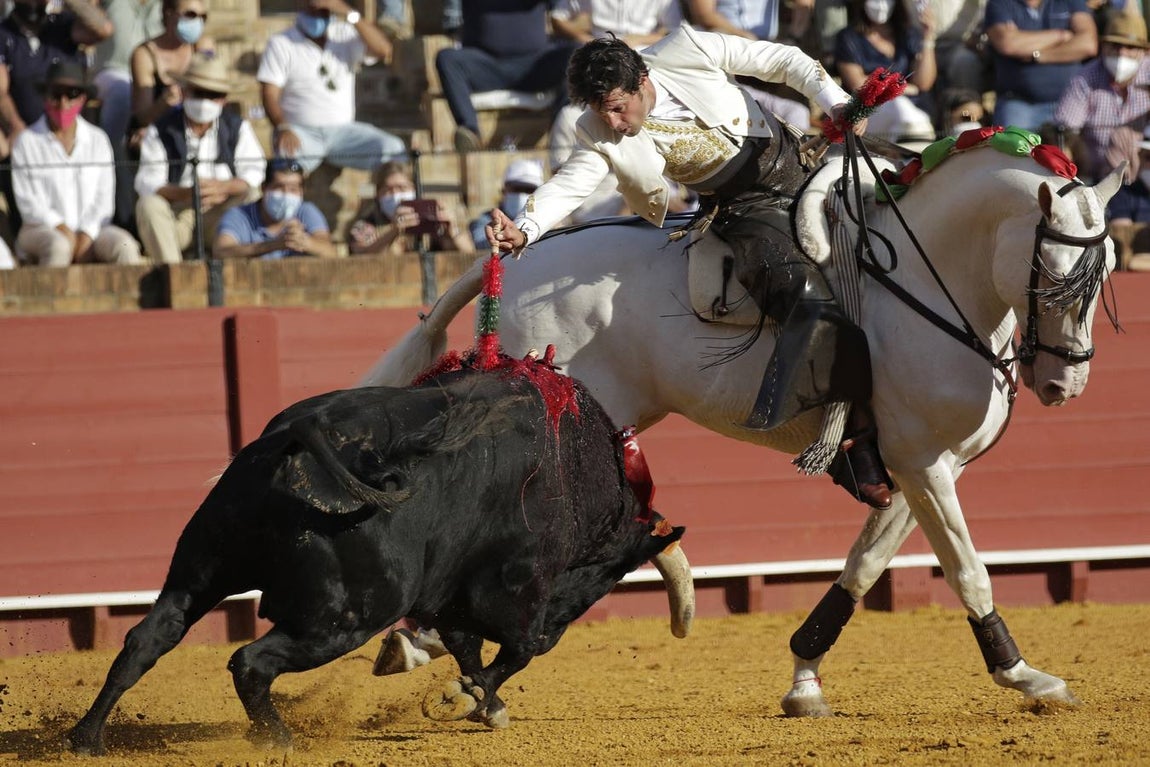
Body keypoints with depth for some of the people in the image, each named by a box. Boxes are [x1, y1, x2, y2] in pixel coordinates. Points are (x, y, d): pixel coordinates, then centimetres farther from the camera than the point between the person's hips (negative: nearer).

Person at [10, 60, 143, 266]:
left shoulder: (98, 140, 12)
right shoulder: (27, 142, 5)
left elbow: (103, 198, 6)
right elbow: (29, 202, -1)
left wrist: (86, 236, -10)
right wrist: (63, 231, -14)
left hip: (90, 231, 3)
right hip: (42, 230, -3)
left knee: (124, 247, -28)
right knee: (58, 246, -38)